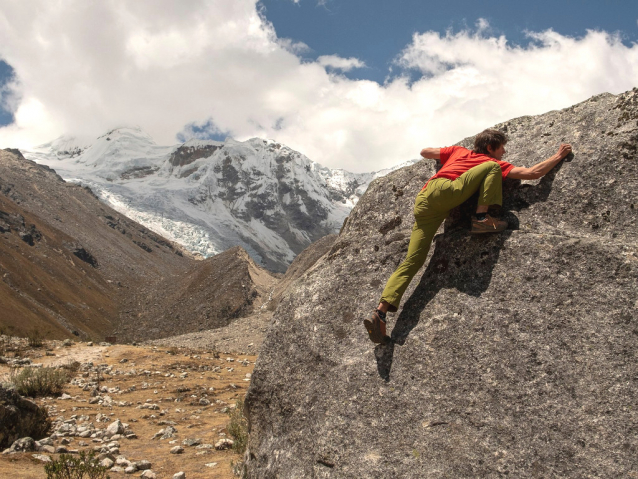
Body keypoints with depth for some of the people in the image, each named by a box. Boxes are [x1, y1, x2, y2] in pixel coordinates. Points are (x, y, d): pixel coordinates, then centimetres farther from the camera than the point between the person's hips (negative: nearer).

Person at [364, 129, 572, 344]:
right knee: (492, 167, 7)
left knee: (411, 262, -3)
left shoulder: (458, 151, 33)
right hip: (444, 191, -6)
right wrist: (558, 156, 28)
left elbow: (424, 152, 42)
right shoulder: (493, 162, 18)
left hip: (422, 200, 6)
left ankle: (380, 312, -16)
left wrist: (442, 156, 60)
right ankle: (481, 218, -8)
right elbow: (532, 173, 15)